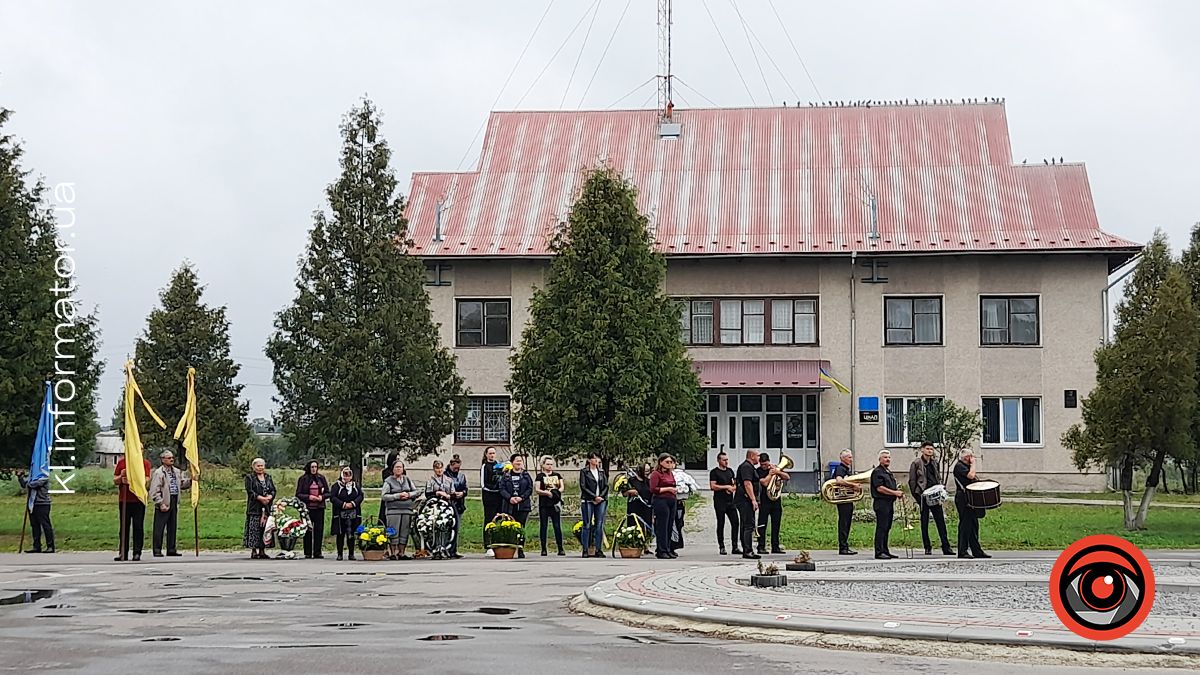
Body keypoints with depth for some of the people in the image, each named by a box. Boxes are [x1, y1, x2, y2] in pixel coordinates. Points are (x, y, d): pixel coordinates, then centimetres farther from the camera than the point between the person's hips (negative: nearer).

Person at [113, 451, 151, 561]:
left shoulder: (145, 463, 4)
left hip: (139, 500, -2)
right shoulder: (121, 462, 9)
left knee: (138, 527, -2)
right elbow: (115, 481, 11)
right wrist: (121, 477, -10)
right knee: (124, 527, 5)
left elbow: (146, 482, -5)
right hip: (124, 500, 2)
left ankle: (137, 553, 0)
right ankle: (123, 553, 9)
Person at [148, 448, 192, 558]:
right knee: (159, 528, -3)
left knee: (172, 528, 11)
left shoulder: (177, 472, 15)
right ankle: (157, 550, 1)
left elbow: (182, 484, 23)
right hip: (163, 504, -7)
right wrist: (161, 503, -17)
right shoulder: (158, 473, -8)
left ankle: (171, 549, 18)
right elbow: (154, 491, -12)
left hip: (174, 503, 7)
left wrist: (190, 480, 5)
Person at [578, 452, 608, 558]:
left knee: (599, 525, 0)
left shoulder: (602, 472, 15)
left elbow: (606, 486, 12)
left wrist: (601, 496, -5)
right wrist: (594, 497, -11)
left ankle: (599, 550, 2)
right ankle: (585, 550, -2)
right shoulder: (584, 471, 2)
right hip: (588, 501, -4)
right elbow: (583, 487, -5)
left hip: (601, 501, 4)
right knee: (587, 525, -4)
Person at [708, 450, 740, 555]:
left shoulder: (730, 471, 16)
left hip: (730, 501, 5)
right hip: (720, 502, -5)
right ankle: (722, 547, 5)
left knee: (735, 522, -1)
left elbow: (735, 484, 21)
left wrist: (733, 488, -2)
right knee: (721, 524, -1)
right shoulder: (714, 472, -3)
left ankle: (735, 547, 4)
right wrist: (726, 487, -11)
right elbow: (713, 486, -12)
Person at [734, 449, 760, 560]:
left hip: (743, 501, 11)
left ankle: (746, 550, 16)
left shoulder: (748, 466, 21)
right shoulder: (747, 467, -13)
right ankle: (748, 551, -16)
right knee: (749, 526, -13)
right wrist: (753, 499, -24)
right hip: (745, 500, -11)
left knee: (746, 526, 12)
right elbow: (747, 483, -22)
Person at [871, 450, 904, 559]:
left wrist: (899, 494, 9)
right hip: (881, 503, -9)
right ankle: (879, 552, -11)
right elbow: (879, 488, -18)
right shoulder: (877, 472, -9)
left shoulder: (889, 472, 21)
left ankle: (885, 551, 16)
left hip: (889, 503, 9)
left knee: (887, 528, 11)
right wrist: (894, 493, -17)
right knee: (881, 528, -10)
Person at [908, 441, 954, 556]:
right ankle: (927, 548, 6)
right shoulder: (916, 463, -1)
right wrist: (916, 496, -8)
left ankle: (946, 547, 1)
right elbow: (912, 481, -3)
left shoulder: (934, 463, 16)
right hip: (923, 496, -5)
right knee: (924, 522, 1)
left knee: (941, 521, 0)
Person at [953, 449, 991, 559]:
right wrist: (973, 464, -12)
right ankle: (962, 552, -7)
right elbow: (971, 475, -24)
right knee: (965, 524, -9)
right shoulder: (959, 466, -11)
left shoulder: (966, 466, 19)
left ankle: (976, 551, 15)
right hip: (963, 499, -10)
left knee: (974, 525, 11)